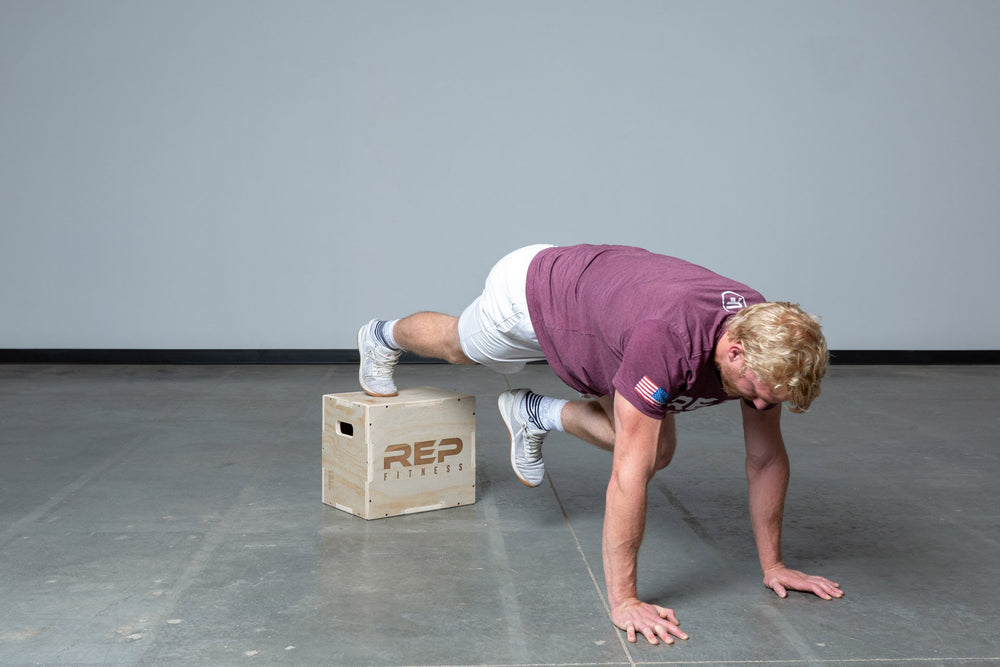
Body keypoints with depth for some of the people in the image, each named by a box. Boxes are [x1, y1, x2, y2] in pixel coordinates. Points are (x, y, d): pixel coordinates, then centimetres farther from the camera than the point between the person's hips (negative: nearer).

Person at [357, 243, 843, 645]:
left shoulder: (766, 343, -27)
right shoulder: (667, 339, -48)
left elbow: (766, 459, -14)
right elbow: (630, 474, -45)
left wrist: (772, 564, -11)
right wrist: (622, 600, -42)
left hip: (602, 302, 5)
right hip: (535, 290, -5)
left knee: (659, 450, 2)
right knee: (456, 346, 26)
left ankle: (534, 415, 24)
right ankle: (383, 339, 60)